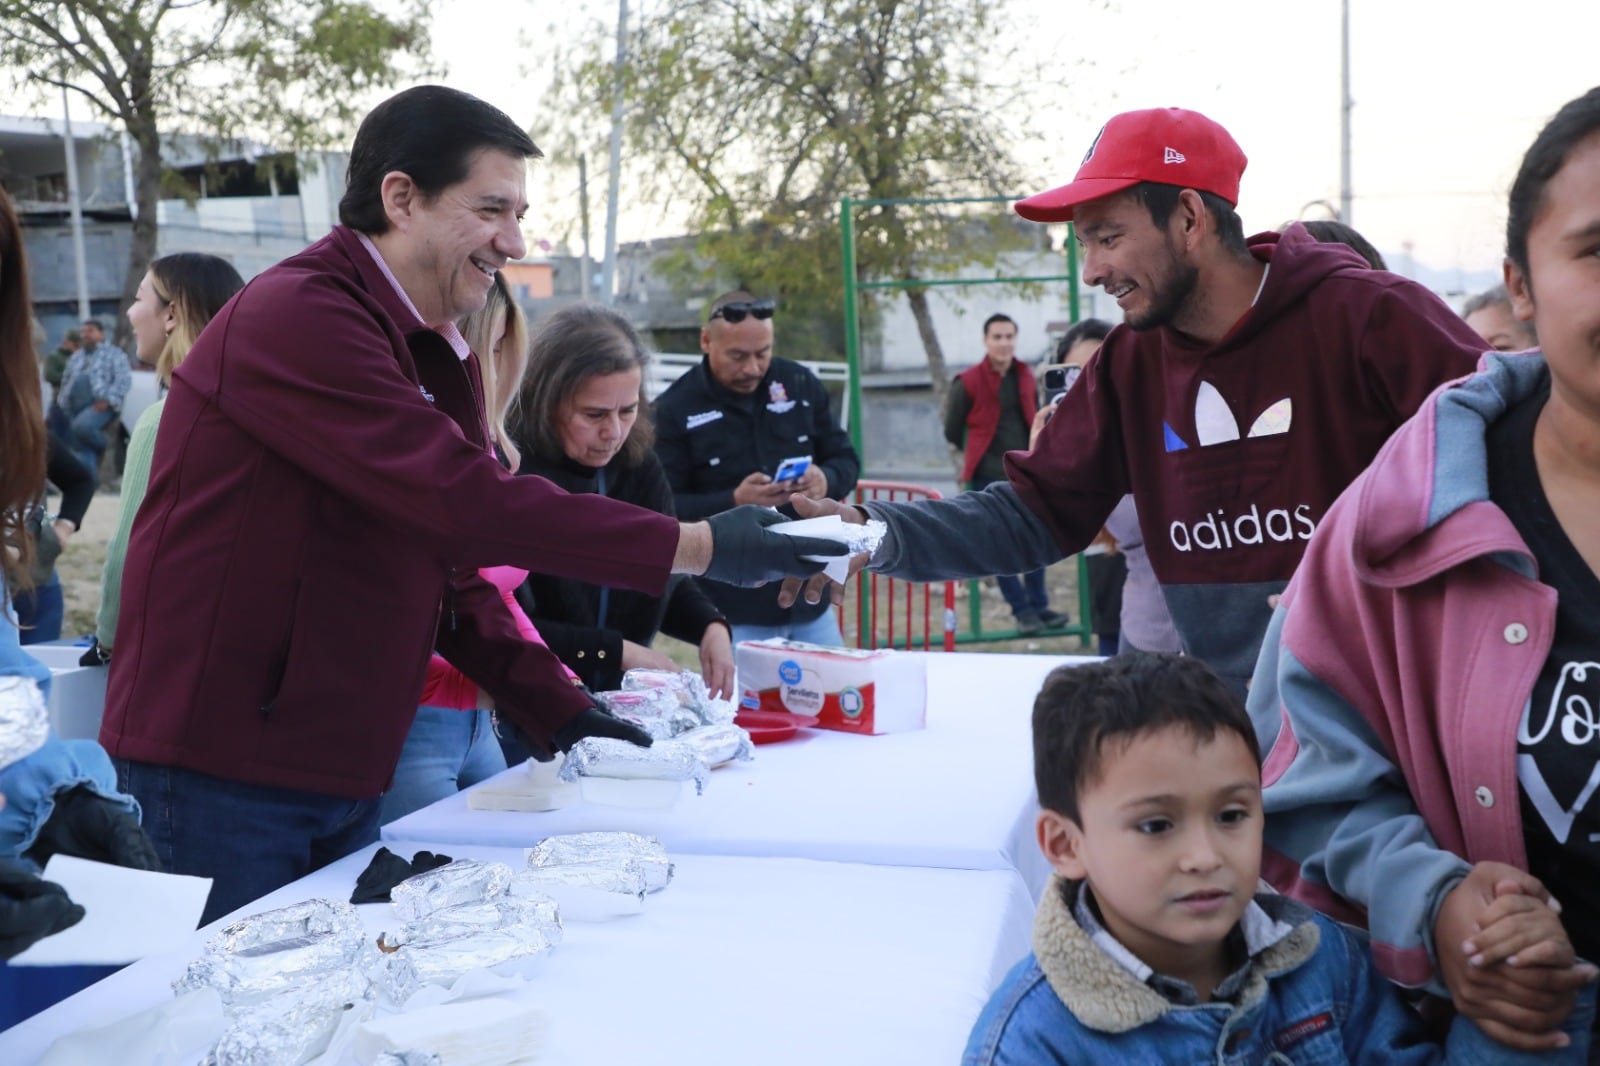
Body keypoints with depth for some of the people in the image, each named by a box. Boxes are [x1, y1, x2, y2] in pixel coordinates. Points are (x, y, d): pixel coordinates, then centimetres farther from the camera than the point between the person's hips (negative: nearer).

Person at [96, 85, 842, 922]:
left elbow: (452, 568, 13)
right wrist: (698, 546, -25)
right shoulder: (295, 317, -18)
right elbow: (461, 500, -28)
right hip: (219, 771, -9)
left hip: (343, 781, 9)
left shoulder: (442, 360, 12)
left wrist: (559, 711, 2)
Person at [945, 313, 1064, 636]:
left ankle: (1039, 606, 18)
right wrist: (980, 457, 8)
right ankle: (1021, 610, 6)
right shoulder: (968, 382, -9)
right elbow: (952, 431, -1)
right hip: (989, 478, -5)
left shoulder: (1026, 377, 7)